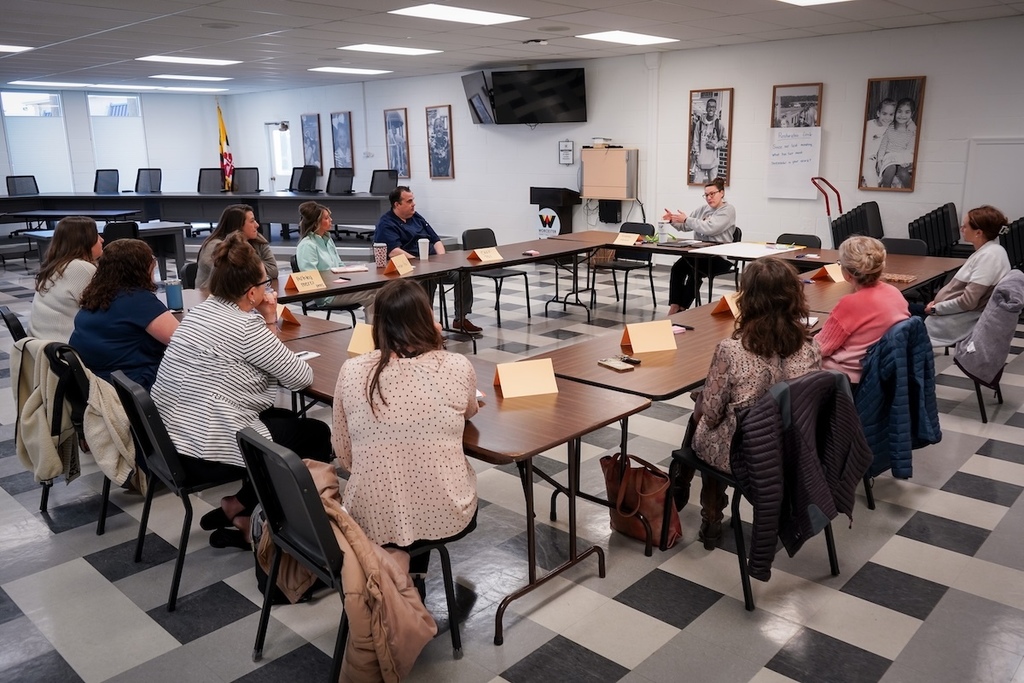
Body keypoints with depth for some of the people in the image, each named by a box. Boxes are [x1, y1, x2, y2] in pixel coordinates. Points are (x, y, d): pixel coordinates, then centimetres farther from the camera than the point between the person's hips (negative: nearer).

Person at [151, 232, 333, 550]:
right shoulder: (245, 326, -17)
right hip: (206, 448, -9)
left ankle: (236, 507, 20)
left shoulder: (204, 309, 10)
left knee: (290, 419, 24)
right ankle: (242, 514, 11)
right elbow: (301, 378, -11)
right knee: (318, 434, 8)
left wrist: (266, 323, 4)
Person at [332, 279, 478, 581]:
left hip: (373, 521, 2)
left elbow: (344, 456, 3)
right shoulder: (458, 367, -11)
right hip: (446, 519, -2)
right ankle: (412, 574, 33)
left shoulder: (352, 371, -7)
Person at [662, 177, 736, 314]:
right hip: (701, 253, 6)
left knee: (695, 271, -31)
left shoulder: (728, 210, -6)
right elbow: (685, 226, 18)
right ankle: (674, 307, -22)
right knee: (677, 267, -21)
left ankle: (682, 308, -19)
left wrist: (686, 219, -17)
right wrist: (673, 220, -3)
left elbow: (709, 228, -20)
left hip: (720, 257, -6)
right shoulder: (702, 209, 15)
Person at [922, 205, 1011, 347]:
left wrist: (935, 309, -14)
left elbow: (968, 302, -25)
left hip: (966, 321, -10)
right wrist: (937, 302, 4)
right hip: (967, 314, 10)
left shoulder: (989, 256, -21)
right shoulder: (987, 250, 9)